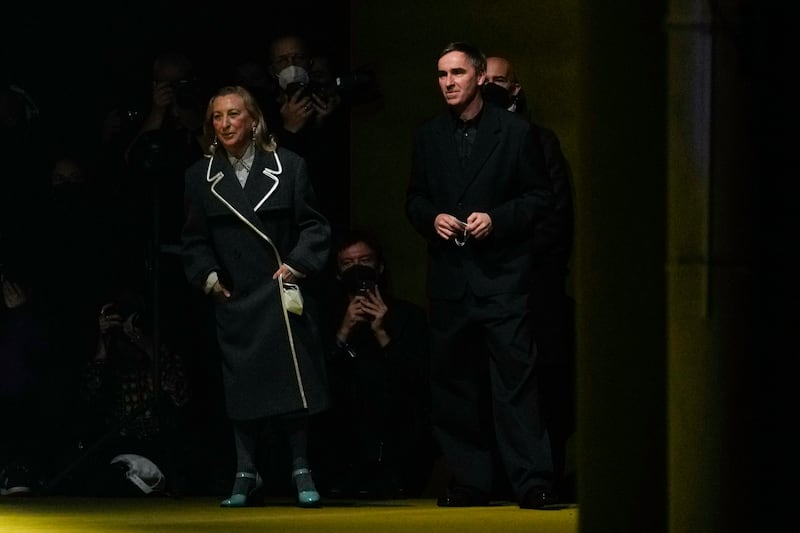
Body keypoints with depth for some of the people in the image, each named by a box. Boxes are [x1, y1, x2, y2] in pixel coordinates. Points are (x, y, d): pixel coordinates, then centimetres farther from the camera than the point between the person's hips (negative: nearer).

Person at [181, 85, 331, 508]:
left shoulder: (288, 167, 2)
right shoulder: (200, 177, 7)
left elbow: (313, 226, 3)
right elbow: (195, 239, 10)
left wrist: (298, 263, -10)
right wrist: (207, 275, -3)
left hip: (282, 293, -1)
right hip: (234, 298, 2)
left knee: (292, 377, -3)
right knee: (241, 385, 2)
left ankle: (301, 472, 5)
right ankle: (245, 475, 10)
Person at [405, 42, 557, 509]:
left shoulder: (515, 132, 0)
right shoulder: (429, 137, 12)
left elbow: (540, 196, 1)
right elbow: (415, 199, 18)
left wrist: (498, 218, -13)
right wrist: (432, 219, -3)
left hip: (502, 273, -4)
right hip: (449, 274, 5)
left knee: (516, 378, -10)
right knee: (454, 383, 6)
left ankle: (533, 483, -10)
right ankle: (470, 482, 12)